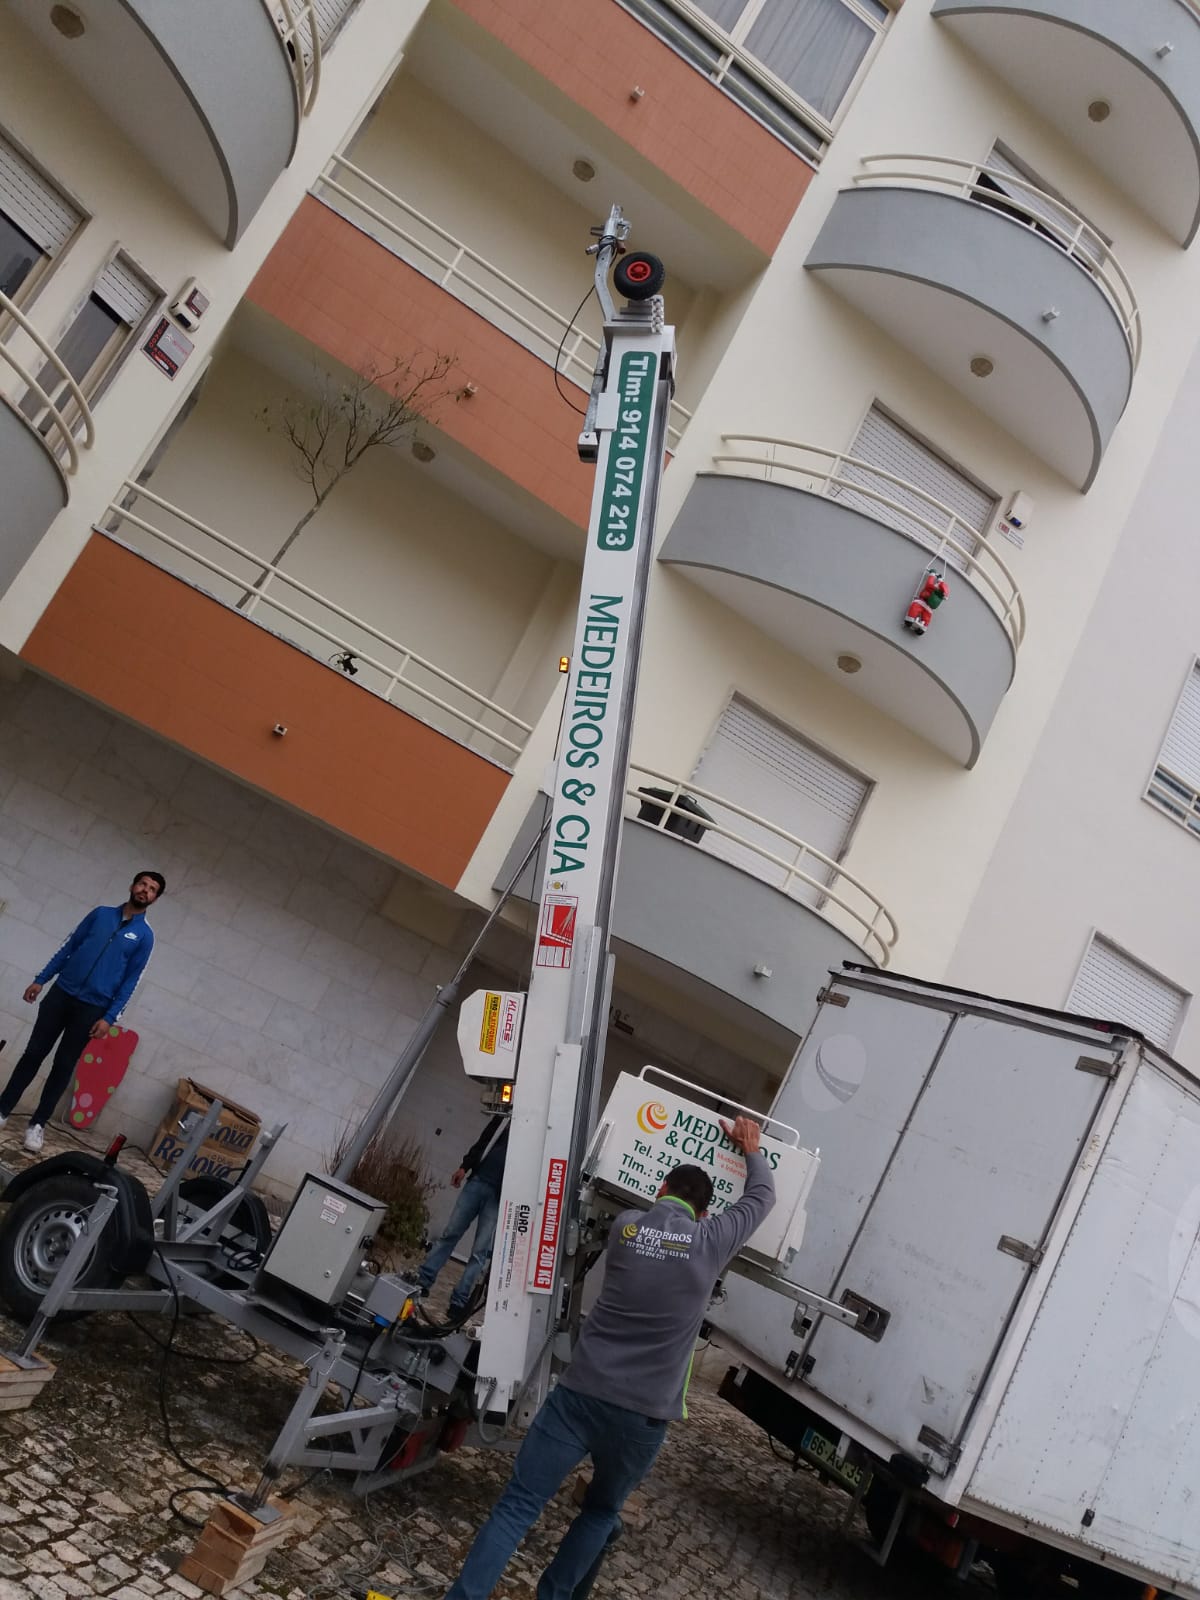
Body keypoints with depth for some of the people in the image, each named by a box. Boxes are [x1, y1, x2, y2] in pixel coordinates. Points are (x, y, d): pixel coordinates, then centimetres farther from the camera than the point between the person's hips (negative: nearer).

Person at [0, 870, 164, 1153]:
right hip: (62, 993, 2)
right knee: (33, 1053, 4)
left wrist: (109, 1017, -9)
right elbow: (68, 947, 10)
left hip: (92, 1008, -2)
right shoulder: (101, 913, 7)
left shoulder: (144, 936, -1)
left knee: (64, 1065, 3)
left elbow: (130, 981, -2)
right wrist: (41, 979, 4)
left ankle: (38, 1123, 13)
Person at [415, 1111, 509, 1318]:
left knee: (480, 1251, -3)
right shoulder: (507, 1116, 13)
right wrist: (465, 1166, 6)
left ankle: (459, 1301, 1)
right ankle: (422, 1280, 8)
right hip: (478, 1181, 3)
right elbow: (484, 1140, 16)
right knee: (450, 1234, 3)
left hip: (501, 1196, -3)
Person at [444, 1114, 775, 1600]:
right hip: (643, 1416, 0)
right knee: (601, 1512, 25)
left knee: (517, 1506, 5)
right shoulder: (711, 1242, -1)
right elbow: (762, 1197, 15)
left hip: (580, 1394, 0)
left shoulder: (625, 1226, 3)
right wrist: (752, 1150, 34)